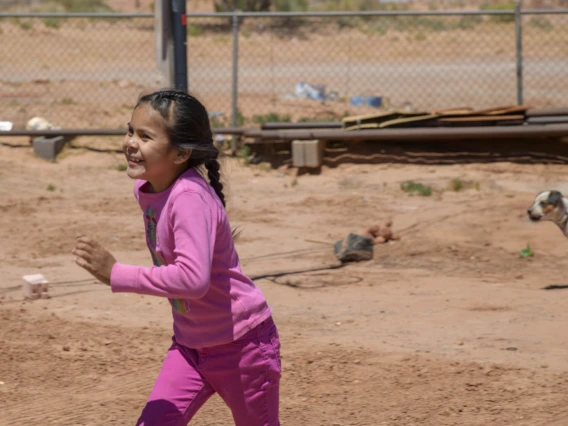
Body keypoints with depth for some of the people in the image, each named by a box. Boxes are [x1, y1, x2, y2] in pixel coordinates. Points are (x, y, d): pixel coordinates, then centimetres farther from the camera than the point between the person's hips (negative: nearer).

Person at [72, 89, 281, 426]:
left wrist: (116, 274, -38)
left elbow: (193, 278, -40)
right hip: (190, 344, 8)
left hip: (242, 344, -8)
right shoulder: (146, 190, -2)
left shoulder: (190, 198, -28)